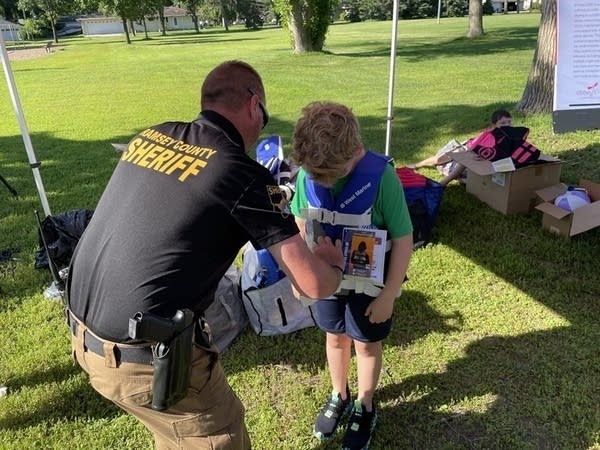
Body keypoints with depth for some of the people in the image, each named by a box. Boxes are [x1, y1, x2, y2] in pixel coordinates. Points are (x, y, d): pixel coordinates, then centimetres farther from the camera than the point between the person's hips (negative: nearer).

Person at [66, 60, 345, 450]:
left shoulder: (151, 136, 4)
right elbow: (313, 285, -16)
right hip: (144, 356, -7)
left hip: (84, 331, 8)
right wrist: (332, 266, 8)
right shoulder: (243, 174, -15)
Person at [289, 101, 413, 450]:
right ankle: (339, 396, 49)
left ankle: (365, 407, 43)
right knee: (335, 338, 23)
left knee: (367, 344, 18)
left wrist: (389, 293, -16)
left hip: (369, 281, -3)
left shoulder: (380, 176, -29)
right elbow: (301, 224, -1)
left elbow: (403, 239, -20)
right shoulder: (307, 173, -18)